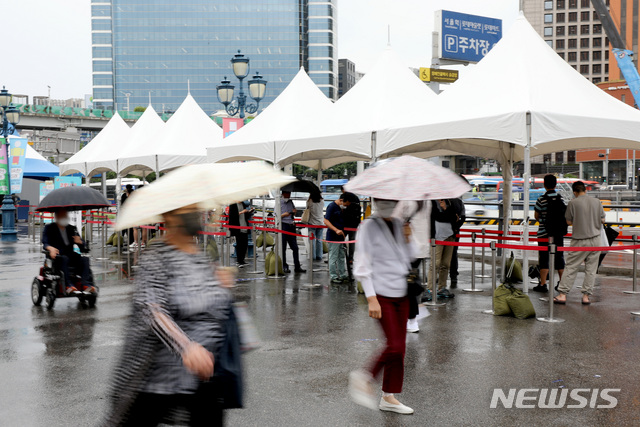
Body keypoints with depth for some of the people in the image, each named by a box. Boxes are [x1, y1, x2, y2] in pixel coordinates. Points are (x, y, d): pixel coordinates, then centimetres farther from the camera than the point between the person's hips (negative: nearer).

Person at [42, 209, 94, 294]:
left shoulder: (72, 229, 18)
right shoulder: (49, 228, 10)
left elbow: (82, 247, 13)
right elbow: (45, 243, -5)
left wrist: (79, 242, -13)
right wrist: (51, 248, -29)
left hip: (70, 255, 3)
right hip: (56, 255, -3)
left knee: (84, 259, -27)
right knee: (64, 259, -38)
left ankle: (86, 284, -44)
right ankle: (69, 285, -50)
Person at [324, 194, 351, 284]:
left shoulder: (342, 208, 12)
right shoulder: (332, 206, -13)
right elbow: (326, 221, -20)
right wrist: (336, 230, -30)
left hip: (341, 236, 9)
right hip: (333, 237, -9)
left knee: (341, 257, 15)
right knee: (333, 258, -2)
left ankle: (343, 275, 24)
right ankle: (333, 277, 5)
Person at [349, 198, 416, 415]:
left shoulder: (398, 224, 11)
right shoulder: (369, 226, -8)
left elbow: (409, 259, 17)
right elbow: (362, 267, -11)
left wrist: (407, 240, -2)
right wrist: (372, 299, -17)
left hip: (401, 293, 7)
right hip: (382, 294, -6)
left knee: (399, 346, 8)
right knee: (395, 346, -12)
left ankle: (389, 397, 19)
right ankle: (364, 378, 11)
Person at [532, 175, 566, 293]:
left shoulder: (541, 199, -12)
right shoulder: (561, 199, 1)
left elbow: (536, 216, -1)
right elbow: (564, 216, 10)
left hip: (544, 233, -4)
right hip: (559, 233, 4)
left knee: (544, 258, 1)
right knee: (559, 257, 12)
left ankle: (543, 285, 1)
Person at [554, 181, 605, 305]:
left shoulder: (573, 203, -7)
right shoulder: (596, 201, 3)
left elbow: (569, 222, -2)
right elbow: (602, 220, 8)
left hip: (579, 241, -3)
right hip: (595, 239, 3)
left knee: (570, 267, 2)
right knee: (591, 268, 8)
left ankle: (562, 294, 1)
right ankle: (586, 295, 9)